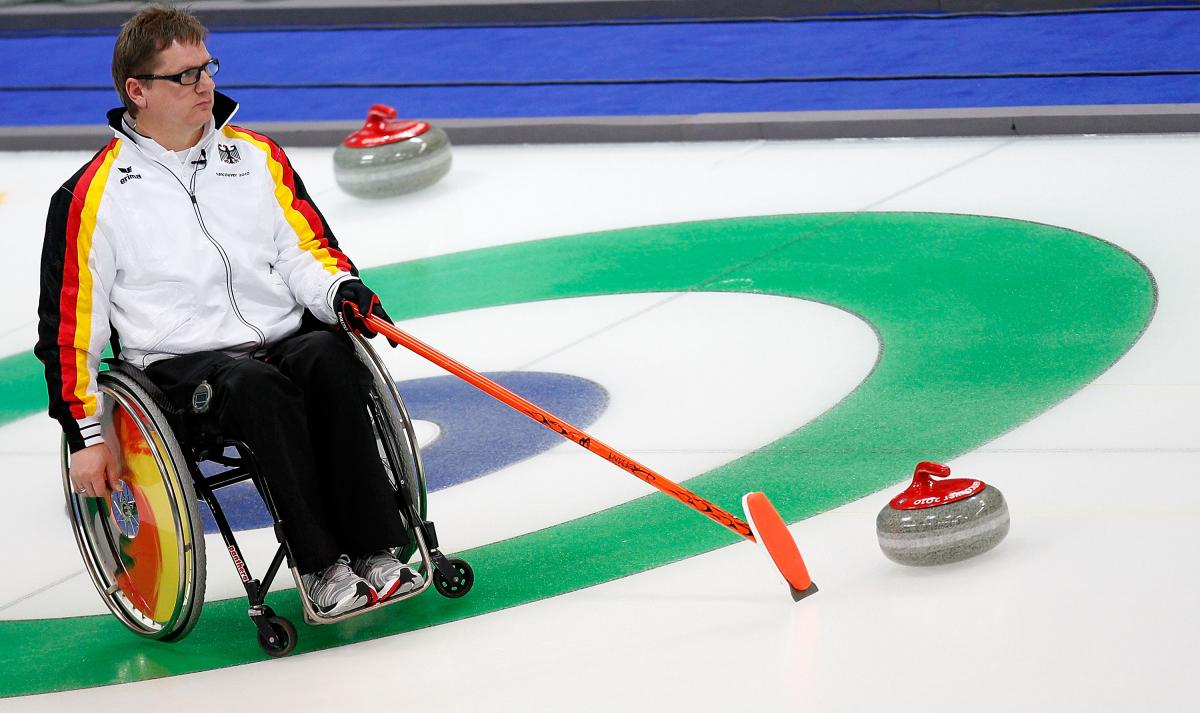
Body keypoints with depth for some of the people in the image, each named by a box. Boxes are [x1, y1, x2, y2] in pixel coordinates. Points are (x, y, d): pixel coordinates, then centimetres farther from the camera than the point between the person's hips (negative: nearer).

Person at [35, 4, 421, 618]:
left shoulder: (258, 156, 16)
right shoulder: (93, 196, 3)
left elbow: (305, 248, 14)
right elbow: (70, 325, 6)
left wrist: (340, 290, -10)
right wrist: (86, 435, 3)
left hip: (284, 336, 3)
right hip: (183, 363, -3)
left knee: (326, 355, -32)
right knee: (255, 385, -36)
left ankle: (374, 552, -34)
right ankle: (321, 568, -35)